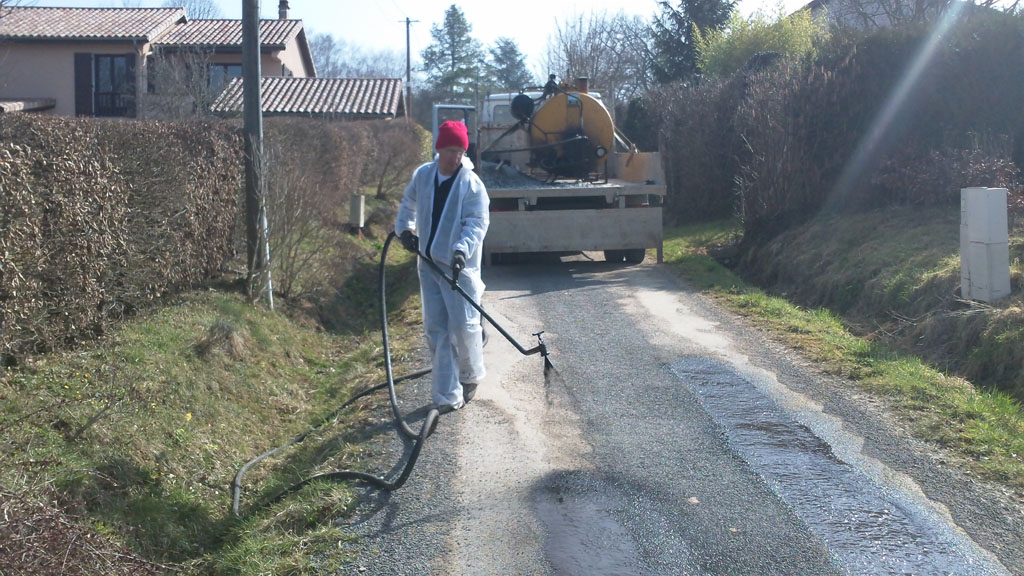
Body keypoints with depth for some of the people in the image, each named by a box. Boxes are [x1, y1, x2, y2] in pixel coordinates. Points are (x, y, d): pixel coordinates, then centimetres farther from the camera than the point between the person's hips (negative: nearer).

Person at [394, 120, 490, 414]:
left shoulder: (472, 184, -11)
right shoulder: (422, 175, 3)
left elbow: (477, 224, -17)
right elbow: (408, 204, 21)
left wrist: (462, 249, -33)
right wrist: (404, 228, 5)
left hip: (460, 267, -5)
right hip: (429, 264, 5)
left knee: (464, 325, -4)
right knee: (436, 329, 4)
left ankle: (471, 376, 26)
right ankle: (447, 396, 12)